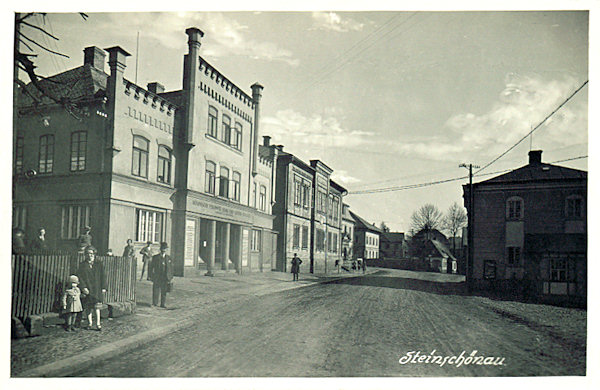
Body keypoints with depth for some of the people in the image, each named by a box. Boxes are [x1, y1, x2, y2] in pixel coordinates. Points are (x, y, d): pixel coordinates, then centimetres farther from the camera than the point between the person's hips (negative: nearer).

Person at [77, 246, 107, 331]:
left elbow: (103, 277, 8)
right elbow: (80, 277, 0)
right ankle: (89, 322, 20)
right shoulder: (82, 265, 8)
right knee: (88, 306, 6)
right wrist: (83, 287, -12)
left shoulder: (99, 265, 10)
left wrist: (103, 288, 0)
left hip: (97, 289, -1)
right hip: (87, 289, 1)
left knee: (97, 306, -8)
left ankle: (98, 323, -7)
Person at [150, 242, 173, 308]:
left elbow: (171, 268, 9)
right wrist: (151, 276, -1)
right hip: (157, 277, -2)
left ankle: (162, 304, 14)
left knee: (164, 291, 5)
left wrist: (170, 277, 4)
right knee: (156, 291, 0)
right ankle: (155, 303, 12)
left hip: (165, 278, 2)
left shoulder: (168, 258, 8)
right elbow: (151, 267, 3)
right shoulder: (155, 257, 1)